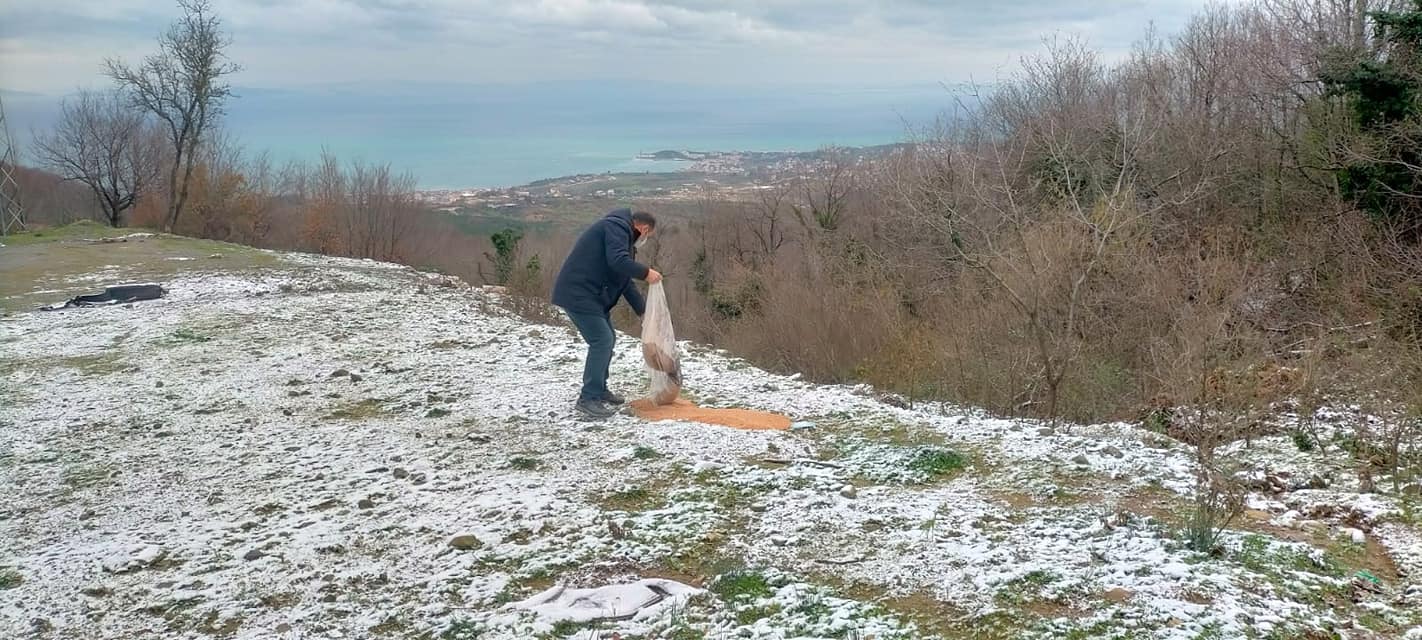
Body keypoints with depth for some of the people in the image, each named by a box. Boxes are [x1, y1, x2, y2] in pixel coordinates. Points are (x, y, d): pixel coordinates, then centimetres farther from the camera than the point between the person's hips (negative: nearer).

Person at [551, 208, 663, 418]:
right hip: (578, 293, -11)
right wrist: (646, 273, -17)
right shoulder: (617, 226, -10)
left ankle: (599, 391, 27)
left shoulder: (623, 234, 22)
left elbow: (625, 280, 25)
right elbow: (618, 261, -27)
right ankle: (588, 399, -8)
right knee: (602, 340, -12)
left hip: (591, 295, 11)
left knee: (607, 338, 17)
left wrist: (643, 309, 23)